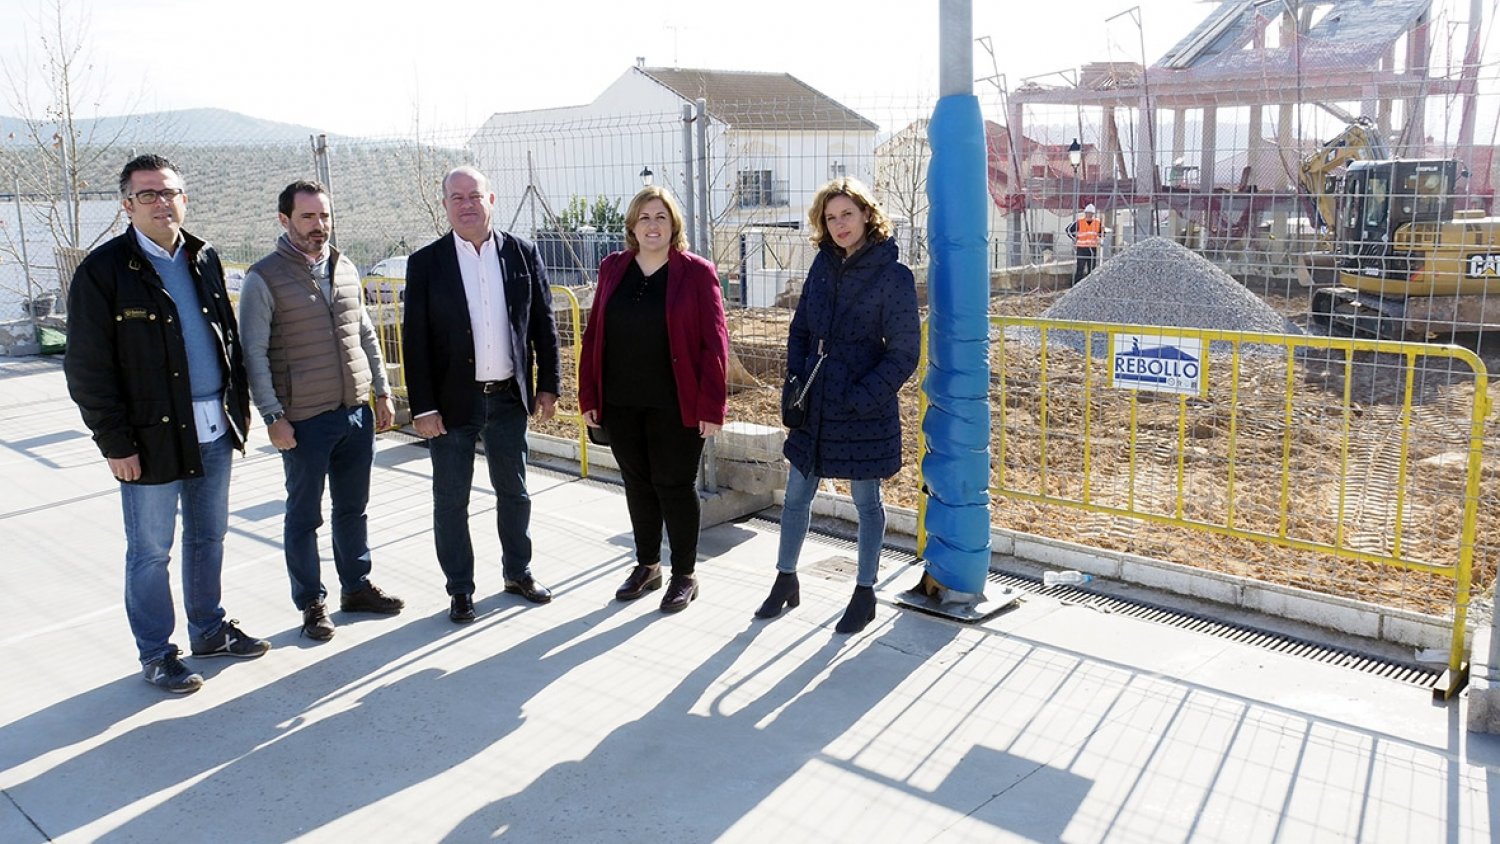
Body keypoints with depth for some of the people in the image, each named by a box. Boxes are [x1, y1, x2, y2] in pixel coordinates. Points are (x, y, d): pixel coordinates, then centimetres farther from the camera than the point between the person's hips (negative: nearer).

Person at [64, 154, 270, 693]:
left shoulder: (205, 259, 9)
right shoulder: (103, 270, -9)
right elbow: (87, 368, -10)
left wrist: (240, 403, 12)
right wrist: (115, 442, -12)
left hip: (214, 429, 6)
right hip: (152, 437, -5)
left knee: (209, 537, 17)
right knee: (151, 552, 6)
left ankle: (209, 629, 33)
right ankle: (156, 655, 20)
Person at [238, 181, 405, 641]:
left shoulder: (345, 269, 8)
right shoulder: (264, 278, -8)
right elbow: (254, 354, -9)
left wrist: (382, 392, 12)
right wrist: (273, 417, -12)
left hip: (357, 413, 5)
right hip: (304, 421, -5)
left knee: (353, 508, 16)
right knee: (304, 516, 7)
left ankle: (356, 587, 30)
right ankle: (311, 603, 21)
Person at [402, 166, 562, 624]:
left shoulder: (522, 253, 1)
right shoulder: (426, 262, -5)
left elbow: (543, 323, 5)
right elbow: (414, 340, -6)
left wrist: (548, 385, 3)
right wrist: (423, 408, -10)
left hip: (509, 397, 2)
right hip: (453, 401, -2)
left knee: (514, 492, 15)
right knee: (451, 500, 8)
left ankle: (518, 572, 34)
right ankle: (460, 589, 23)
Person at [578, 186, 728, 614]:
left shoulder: (696, 272, -7)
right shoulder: (613, 269, 6)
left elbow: (714, 343, -9)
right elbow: (593, 334, 8)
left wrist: (711, 407, -14)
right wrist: (588, 396, 4)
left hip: (675, 405, -4)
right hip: (620, 403, 4)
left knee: (675, 486, 5)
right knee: (637, 484, 15)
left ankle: (684, 576, 20)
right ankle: (647, 566, 32)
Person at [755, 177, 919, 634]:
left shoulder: (893, 275, -11)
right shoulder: (824, 263, 5)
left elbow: (904, 354, -11)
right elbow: (800, 329, 13)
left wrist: (860, 398, -18)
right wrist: (793, 382, 0)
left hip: (865, 409, -5)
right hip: (814, 403, 5)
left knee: (867, 501, 10)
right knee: (797, 494, 13)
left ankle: (865, 592, 26)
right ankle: (786, 581, 31)